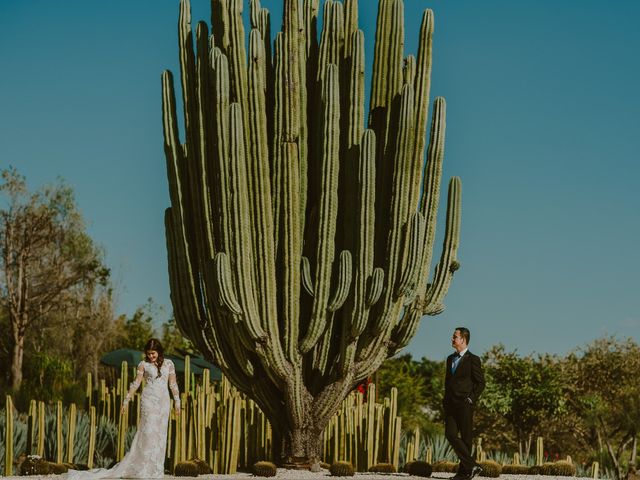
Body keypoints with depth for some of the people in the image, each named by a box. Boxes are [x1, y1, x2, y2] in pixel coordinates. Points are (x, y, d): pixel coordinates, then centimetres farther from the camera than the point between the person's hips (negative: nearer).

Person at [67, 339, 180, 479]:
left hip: (163, 402, 3)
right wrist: (126, 400, -1)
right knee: (148, 432, -8)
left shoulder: (168, 364, 6)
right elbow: (136, 383, 1)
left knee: (160, 434, 3)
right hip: (149, 400, -3)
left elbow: (173, 384, 8)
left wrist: (177, 402, 6)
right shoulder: (143, 364, 0)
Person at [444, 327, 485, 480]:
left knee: (466, 437, -2)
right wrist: (445, 400, 14)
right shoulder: (450, 359, 18)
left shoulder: (473, 359, -3)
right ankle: (472, 466, -2)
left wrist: (471, 398, -13)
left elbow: (480, 383, -4)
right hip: (450, 404, 6)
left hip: (465, 404, -6)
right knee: (450, 434, -6)